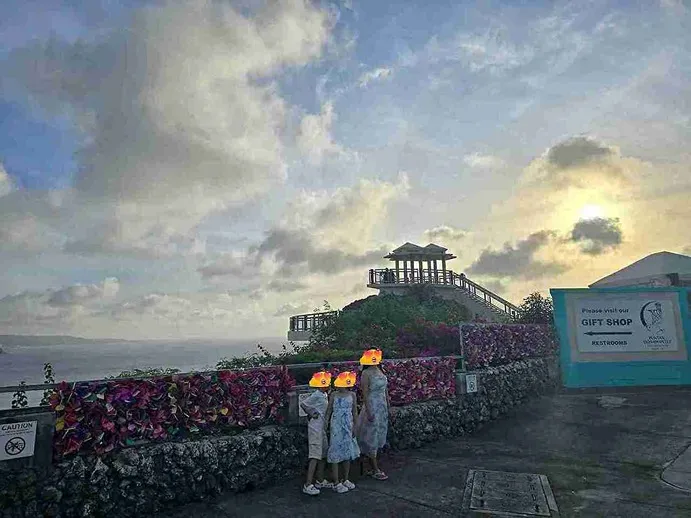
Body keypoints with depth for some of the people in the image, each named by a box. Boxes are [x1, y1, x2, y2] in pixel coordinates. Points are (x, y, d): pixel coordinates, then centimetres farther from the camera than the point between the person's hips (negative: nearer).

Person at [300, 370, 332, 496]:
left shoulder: (324, 395, 11)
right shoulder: (317, 395, -16)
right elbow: (303, 404, -19)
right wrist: (312, 413, -12)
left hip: (322, 428, 10)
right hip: (315, 428, -10)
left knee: (322, 454, 16)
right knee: (315, 456, -9)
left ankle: (320, 481, 27)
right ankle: (307, 485, -6)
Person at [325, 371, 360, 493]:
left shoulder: (352, 395, -1)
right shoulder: (334, 395, -5)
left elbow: (354, 412, 4)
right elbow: (329, 411, 0)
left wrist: (354, 427, 3)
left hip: (348, 427, 3)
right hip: (336, 427, -3)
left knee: (348, 452, 12)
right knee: (336, 453, 1)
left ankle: (346, 479, 27)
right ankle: (336, 483, 10)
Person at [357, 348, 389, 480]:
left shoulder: (381, 372, 9)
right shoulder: (366, 373, -12)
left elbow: (385, 390, 14)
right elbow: (365, 393, -16)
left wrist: (388, 408, 14)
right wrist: (368, 411, -20)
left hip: (382, 407, 8)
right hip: (372, 406, -8)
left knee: (379, 437, 12)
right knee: (371, 437, 0)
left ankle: (373, 468, 23)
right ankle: (375, 470, 8)